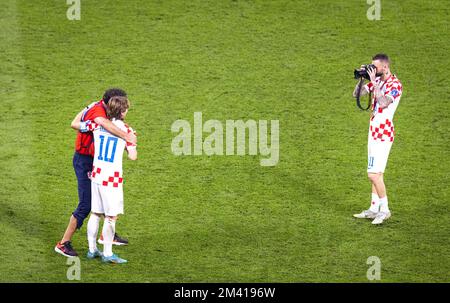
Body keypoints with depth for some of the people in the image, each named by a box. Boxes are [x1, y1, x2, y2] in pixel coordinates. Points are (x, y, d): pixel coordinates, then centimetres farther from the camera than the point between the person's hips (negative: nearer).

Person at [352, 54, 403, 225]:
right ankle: (374, 209, 19)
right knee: (376, 174, 13)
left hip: (383, 134, -9)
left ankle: (384, 209, 0)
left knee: (374, 174, -11)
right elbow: (356, 94, 12)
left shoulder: (395, 84, -15)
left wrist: (374, 82, -26)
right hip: (374, 132, 9)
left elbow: (383, 103, -31)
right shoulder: (377, 81, 9)